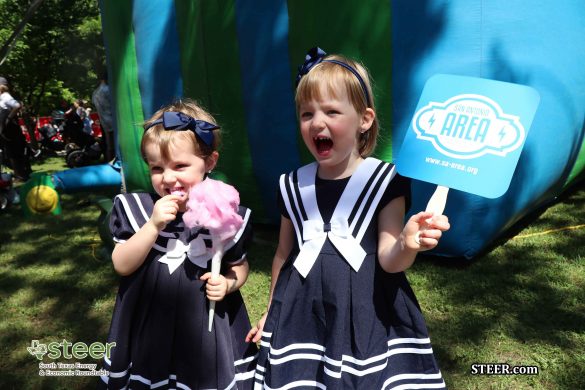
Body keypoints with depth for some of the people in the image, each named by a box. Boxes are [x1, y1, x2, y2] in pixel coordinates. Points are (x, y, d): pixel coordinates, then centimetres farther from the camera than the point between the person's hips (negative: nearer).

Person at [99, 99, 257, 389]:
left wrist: (228, 283, -17)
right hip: (151, 327, 1)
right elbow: (122, 266, -12)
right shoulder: (136, 208, -9)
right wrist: (154, 225, -24)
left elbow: (239, 265, 4)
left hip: (208, 328, 0)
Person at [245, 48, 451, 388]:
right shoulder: (293, 186, 1)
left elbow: (388, 260, -11)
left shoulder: (386, 181, -7)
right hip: (303, 313, 3)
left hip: (368, 314, -2)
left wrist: (406, 245, -35)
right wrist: (273, 311, 22)